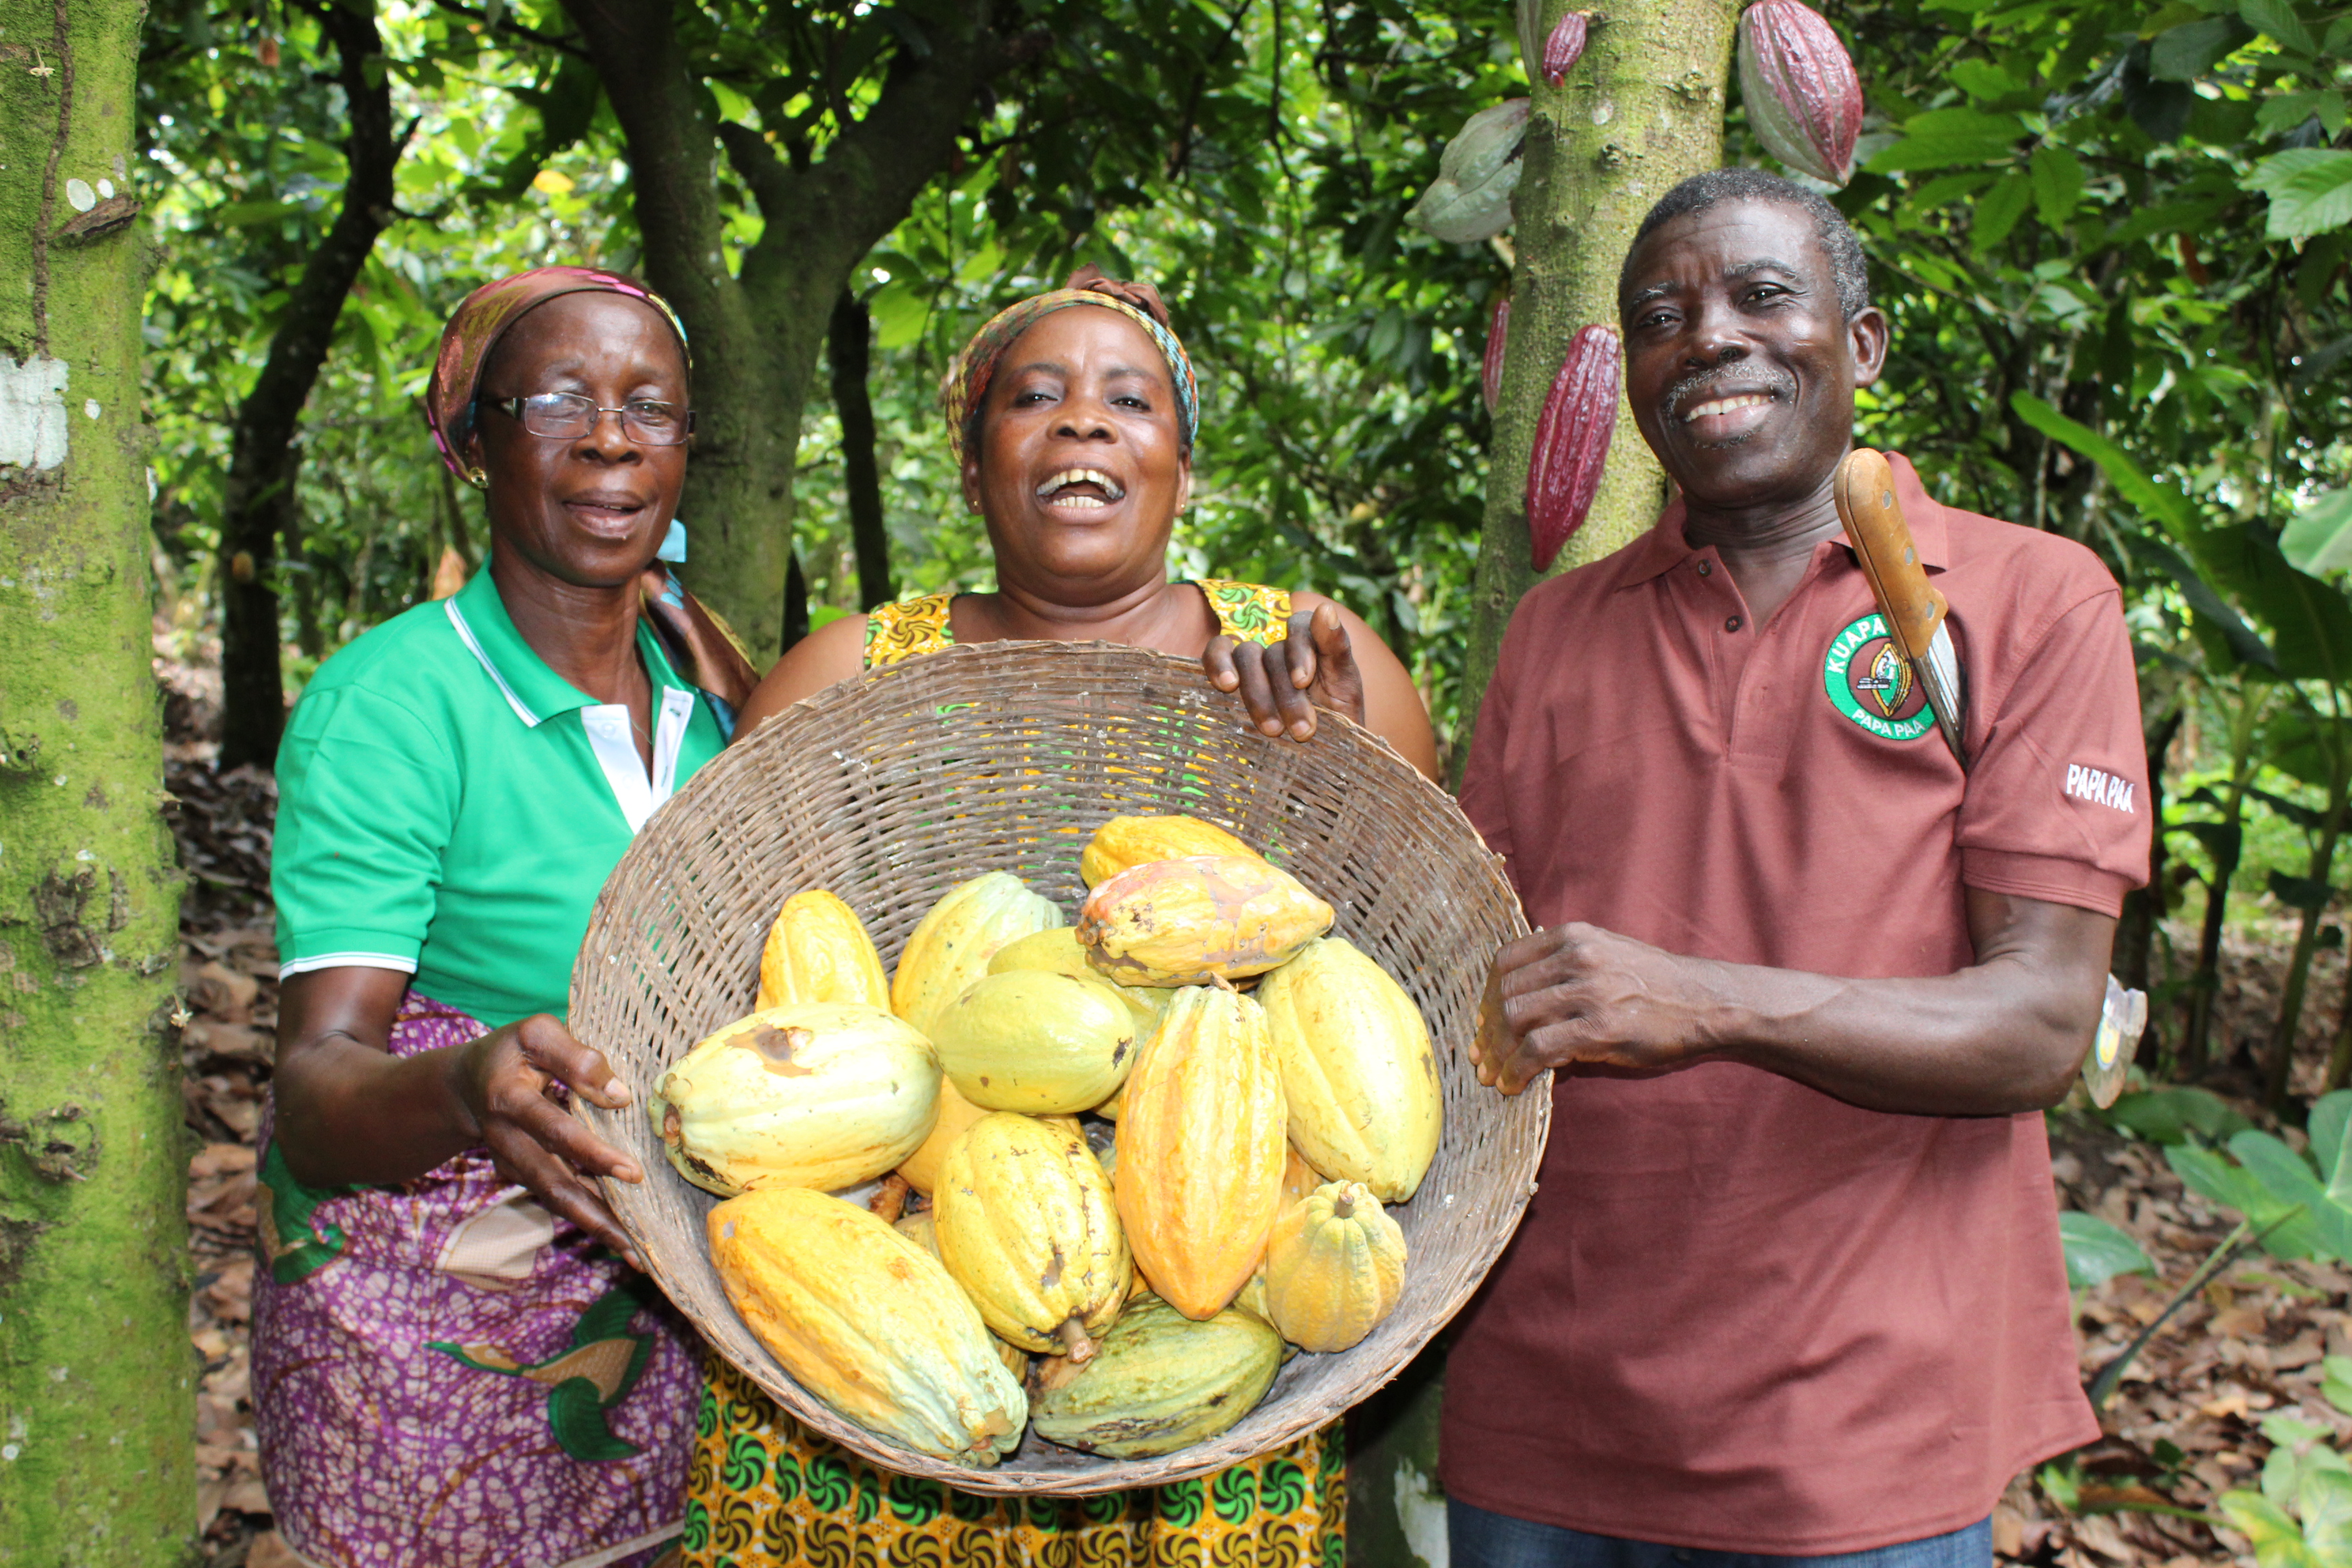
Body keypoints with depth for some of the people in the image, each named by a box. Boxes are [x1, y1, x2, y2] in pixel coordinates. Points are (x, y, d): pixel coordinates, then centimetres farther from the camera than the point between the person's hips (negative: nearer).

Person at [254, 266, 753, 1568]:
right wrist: (464, 1093, -42)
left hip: (669, 1303, 5)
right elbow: (316, 1082, -22)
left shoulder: (702, 687, 2)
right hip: (432, 1329, -5)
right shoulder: (388, 701, -16)